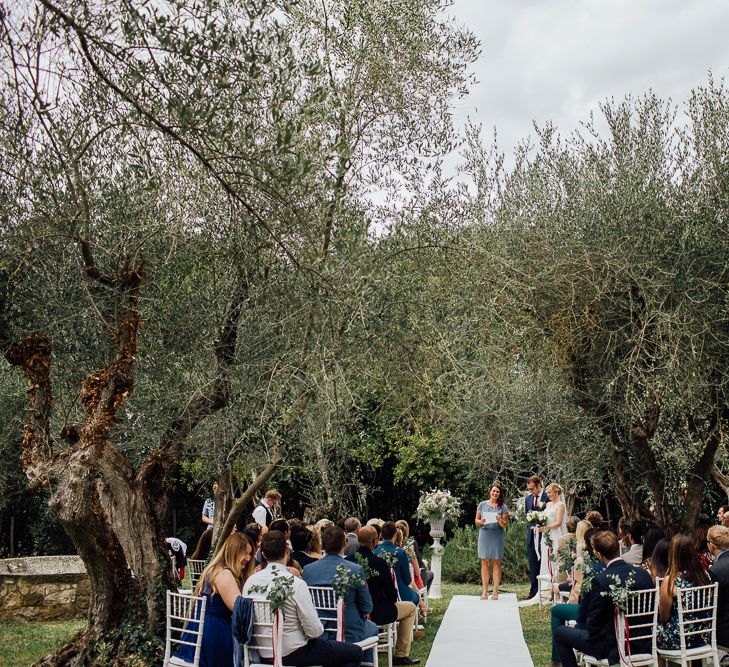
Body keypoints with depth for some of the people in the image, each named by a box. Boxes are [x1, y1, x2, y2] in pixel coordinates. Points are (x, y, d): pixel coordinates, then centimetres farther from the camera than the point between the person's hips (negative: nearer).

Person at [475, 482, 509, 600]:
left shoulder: (503, 506, 4)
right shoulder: (482, 504, 7)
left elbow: (505, 525, 3)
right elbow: (476, 520, 10)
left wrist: (500, 521, -18)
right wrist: (481, 522, -11)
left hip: (497, 536, -1)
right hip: (484, 534, 1)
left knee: (496, 563, 0)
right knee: (485, 562, 0)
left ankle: (495, 591, 3)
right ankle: (485, 591, 2)